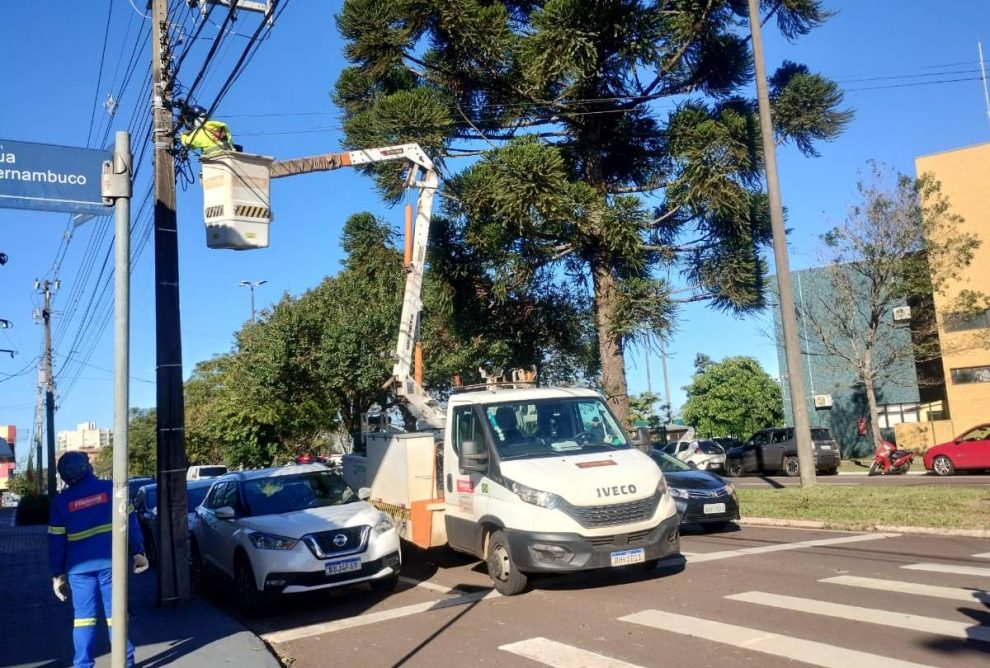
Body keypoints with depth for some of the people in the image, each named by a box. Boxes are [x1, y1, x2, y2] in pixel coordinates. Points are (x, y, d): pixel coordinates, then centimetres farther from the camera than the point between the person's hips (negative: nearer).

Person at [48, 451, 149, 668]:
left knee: (83, 616, 8)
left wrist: (57, 574, 10)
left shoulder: (61, 501, 3)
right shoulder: (109, 488, -1)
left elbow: (56, 541, 3)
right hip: (110, 562, 0)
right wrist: (138, 552, 5)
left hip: (79, 566, 1)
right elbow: (129, 521, -2)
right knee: (116, 613, 6)